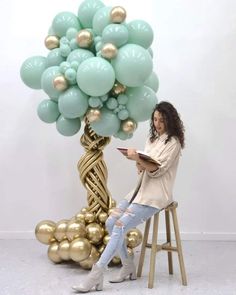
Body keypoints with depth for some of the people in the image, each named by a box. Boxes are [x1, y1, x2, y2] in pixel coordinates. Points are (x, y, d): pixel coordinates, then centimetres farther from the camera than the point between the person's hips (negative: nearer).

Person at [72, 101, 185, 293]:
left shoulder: (173, 142, -6)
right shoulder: (152, 138, 18)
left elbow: (157, 170, -16)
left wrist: (138, 159, -32)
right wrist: (140, 165, -4)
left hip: (155, 196, -8)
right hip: (141, 189, 8)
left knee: (120, 226, -20)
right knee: (111, 222, -5)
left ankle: (97, 275, -19)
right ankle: (128, 268, 7)